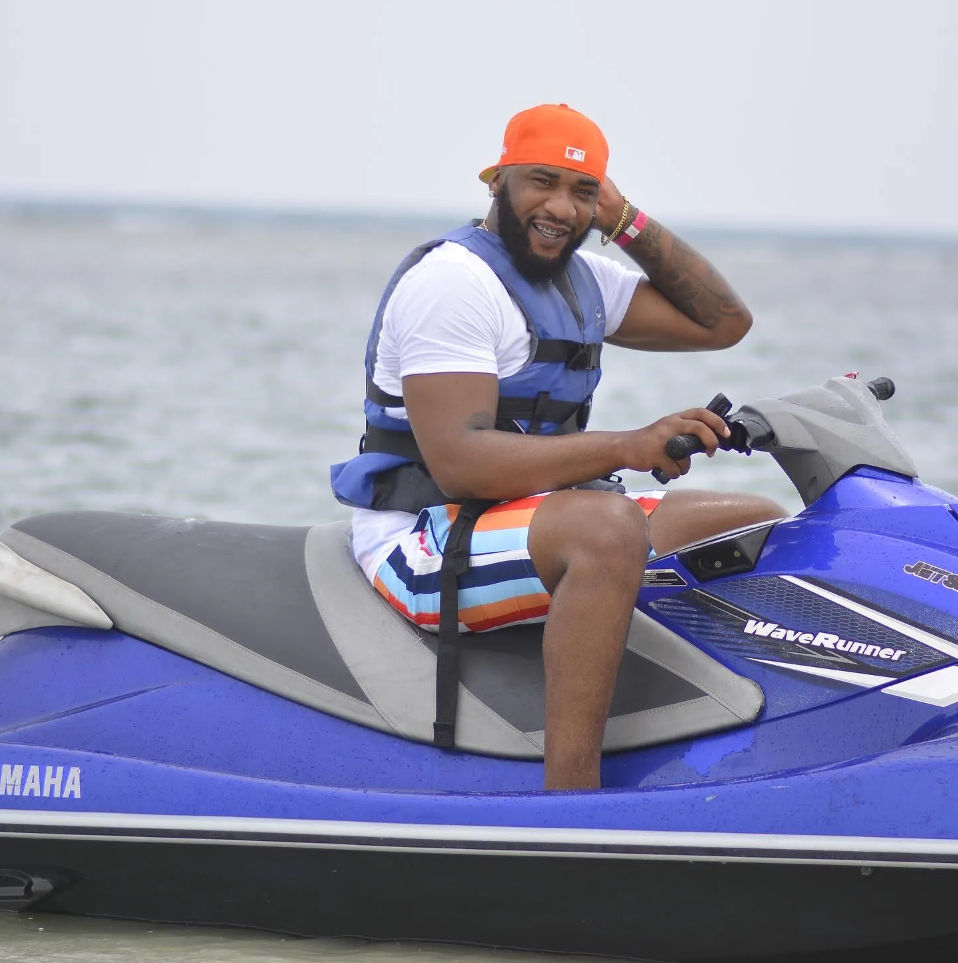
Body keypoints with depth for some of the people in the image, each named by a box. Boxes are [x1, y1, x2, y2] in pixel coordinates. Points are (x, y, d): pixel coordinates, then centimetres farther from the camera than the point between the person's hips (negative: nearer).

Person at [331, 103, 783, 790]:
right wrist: (628, 447, -31)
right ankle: (569, 817, -43)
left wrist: (626, 220, 5)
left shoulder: (583, 279, 14)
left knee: (765, 525, 8)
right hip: (428, 539, -10)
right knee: (610, 527, -39)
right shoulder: (453, 278, -15)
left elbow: (722, 322, 15)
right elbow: (458, 463, -25)